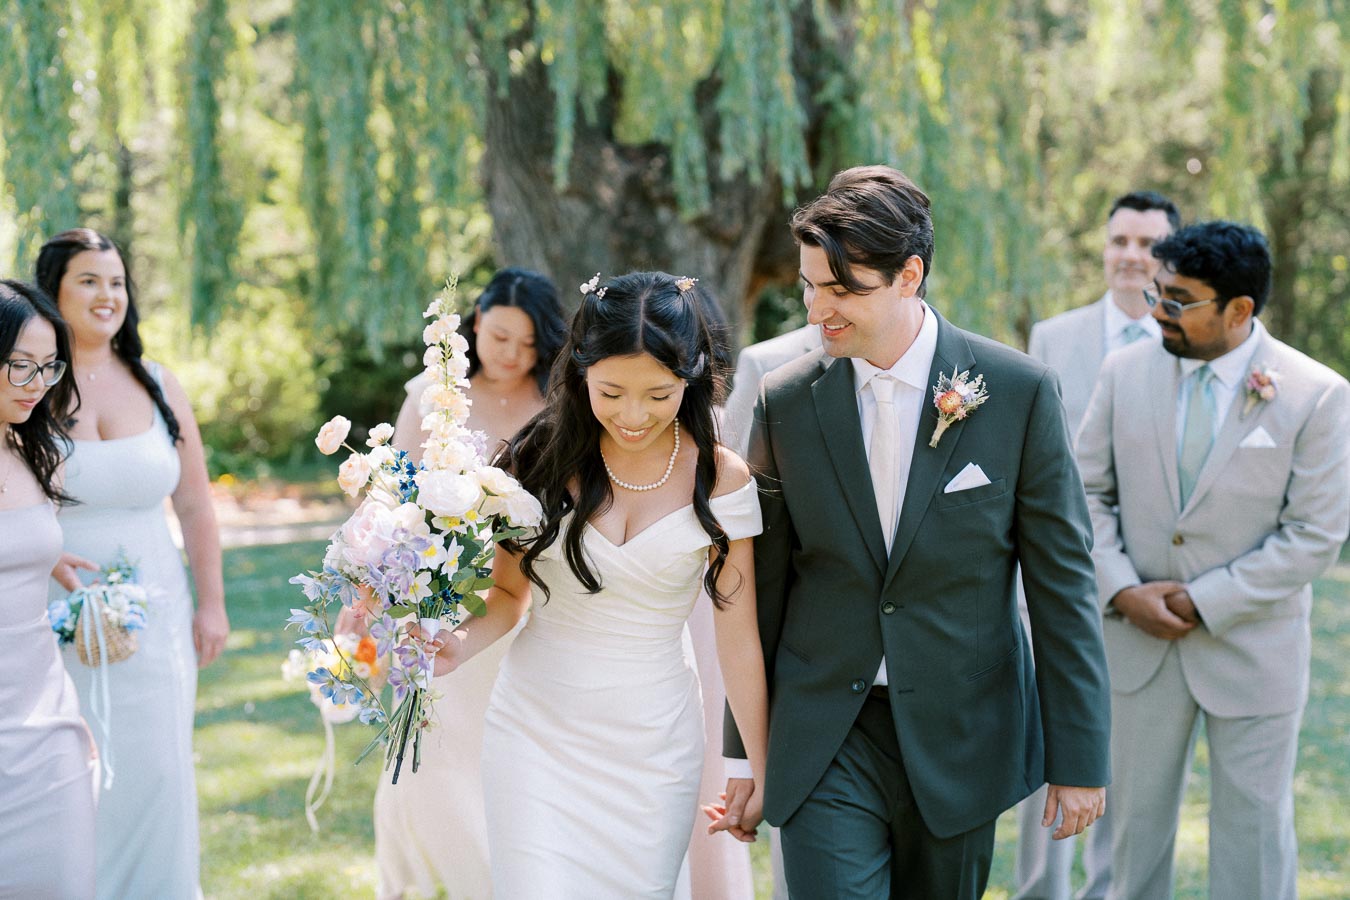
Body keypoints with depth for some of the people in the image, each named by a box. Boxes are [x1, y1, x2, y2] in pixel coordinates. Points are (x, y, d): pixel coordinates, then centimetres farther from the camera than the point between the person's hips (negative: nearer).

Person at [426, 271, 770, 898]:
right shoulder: (542, 460, -4)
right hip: (537, 734, 0)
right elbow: (510, 593, 5)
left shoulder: (719, 479, -5)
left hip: (653, 749, 0)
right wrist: (461, 644, -18)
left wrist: (763, 774, 2)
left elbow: (737, 634, -2)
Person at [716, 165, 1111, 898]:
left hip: (960, 743, 0)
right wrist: (745, 754, 9)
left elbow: (1061, 580, -3)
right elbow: (764, 587, 6)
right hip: (823, 747, 1)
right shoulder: (786, 401, -1)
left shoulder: (1019, 392, -7)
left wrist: (1080, 756, -3)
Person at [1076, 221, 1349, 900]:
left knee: (1254, 827, 7)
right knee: (1136, 817, 13)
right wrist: (1121, 590, -11)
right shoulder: (1126, 373, -2)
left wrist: (1206, 602, -16)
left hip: (1253, 647, -3)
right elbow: (1089, 493, 4)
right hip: (1140, 637, 3)